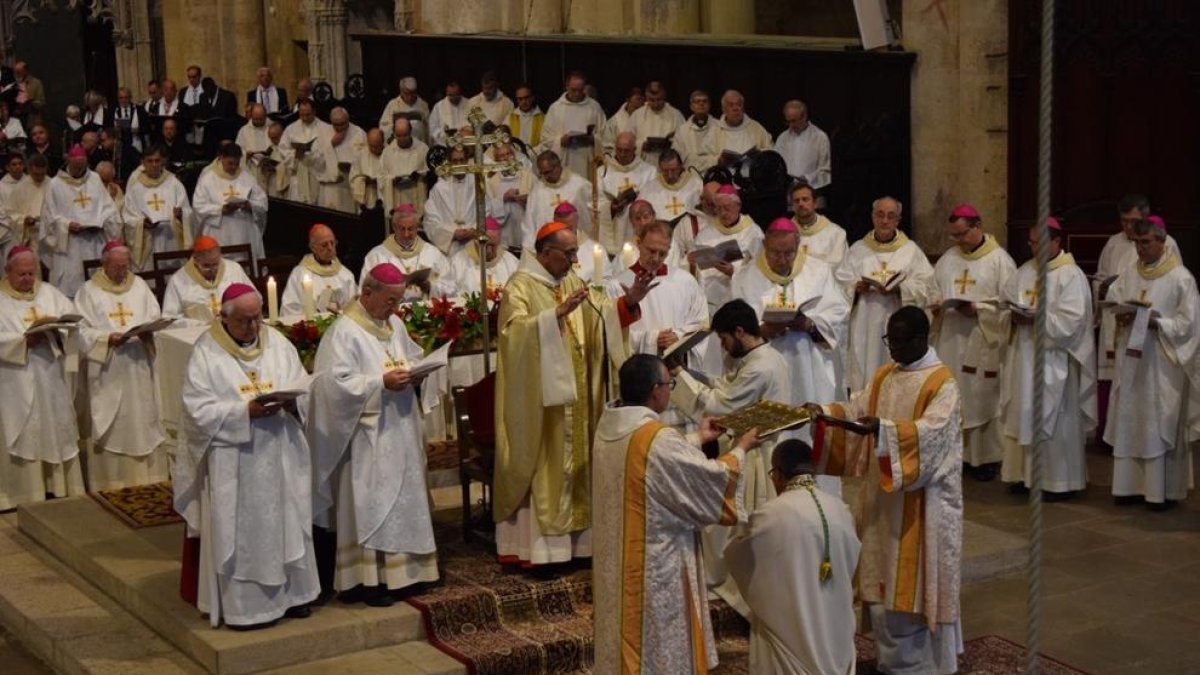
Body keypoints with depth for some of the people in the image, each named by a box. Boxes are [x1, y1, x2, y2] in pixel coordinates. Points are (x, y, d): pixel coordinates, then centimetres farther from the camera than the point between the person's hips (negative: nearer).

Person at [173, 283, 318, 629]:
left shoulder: (278, 343, 7)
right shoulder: (206, 353, -7)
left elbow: (304, 387, 8)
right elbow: (199, 409, -13)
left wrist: (290, 402, -14)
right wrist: (246, 411, -22)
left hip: (281, 452, 5)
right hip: (234, 460, -5)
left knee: (286, 521, 11)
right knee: (240, 530, 0)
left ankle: (290, 591, 24)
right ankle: (243, 604, 9)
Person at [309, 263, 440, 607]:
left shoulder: (395, 324, 11)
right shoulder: (344, 332, -15)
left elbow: (414, 357, 22)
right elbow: (336, 382, -21)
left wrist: (416, 373, -1)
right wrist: (381, 383, -24)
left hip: (399, 432, 9)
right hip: (367, 437, -9)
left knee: (401, 500, 13)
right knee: (369, 505, -5)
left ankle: (398, 571, 22)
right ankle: (364, 580, 0)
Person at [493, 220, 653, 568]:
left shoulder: (572, 283, 14)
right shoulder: (520, 287, -9)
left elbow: (604, 316, 10)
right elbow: (517, 330, -24)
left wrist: (629, 301, -8)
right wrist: (558, 313, -33)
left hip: (574, 397, 8)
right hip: (538, 400, -7)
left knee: (573, 463, 9)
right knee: (543, 467, -6)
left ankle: (570, 538, 16)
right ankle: (536, 548, -2)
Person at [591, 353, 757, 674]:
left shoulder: (608, 427, 0)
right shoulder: (657, 439, -26)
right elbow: (715, 480, -13)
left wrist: (698, 440, 26)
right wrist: (740, 448, 4)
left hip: (616, 563, 8)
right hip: (654, 567, -8)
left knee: (626, 642, 20)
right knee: (658, 649, 7)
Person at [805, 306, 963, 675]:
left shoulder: (942, 382, -13)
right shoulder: (884, 376, 10)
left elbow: (933, 431, -26)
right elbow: (856, 409, 8)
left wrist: (883, 428, -38)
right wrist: (823, 412, -11)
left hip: (921, 501, -7)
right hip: (883, 495, 7)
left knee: (917, 580, -1)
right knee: (885, 579, 12)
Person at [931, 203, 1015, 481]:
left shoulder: (999, 259, -3)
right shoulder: (948, 259, 13)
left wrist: (979, 309, -19)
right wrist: (935, 305, -4)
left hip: (982, 342, -5)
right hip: (950, 340, 5)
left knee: (982, 396, -2)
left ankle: (985, 456, 7)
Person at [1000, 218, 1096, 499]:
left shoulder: (1071, 276, -10)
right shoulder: (1025, 271, 12)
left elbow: (1071, 320, -18)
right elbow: (1004, 300, 12)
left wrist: (1035, 319, -23)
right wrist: (1013, 314, -8)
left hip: (1054, 361, -7)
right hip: (1024, 357, 7)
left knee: (1053, 420, -1)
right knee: (1023, 415, 9)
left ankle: (1059, 481, 8)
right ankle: (1025, 473, 19)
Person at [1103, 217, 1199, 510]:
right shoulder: (1130, 272, 8)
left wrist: (1151, 320, -19)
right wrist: (1122, 316, -10)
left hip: (1162, 365, -5)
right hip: (1131, 360, 5)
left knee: (1161, 425, -3)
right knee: (1130, 422, 7)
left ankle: (1165, 491, 4)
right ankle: (1133, 485, 14)